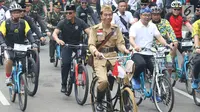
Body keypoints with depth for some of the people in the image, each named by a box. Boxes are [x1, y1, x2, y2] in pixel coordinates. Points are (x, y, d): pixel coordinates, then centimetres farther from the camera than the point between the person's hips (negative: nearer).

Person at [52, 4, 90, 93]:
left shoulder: (80, 22, -9)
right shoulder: (62, 23, -12)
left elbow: (89, 31, -19)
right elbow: (54, 33, -23)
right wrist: (58, 40, -47)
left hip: (78, 44, 2)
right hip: (66, 45, -2)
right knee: (65, 63, -23)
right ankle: (63, 84, -8)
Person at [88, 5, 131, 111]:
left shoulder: (116, 28, 10)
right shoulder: (95, 29, 1)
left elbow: (120, 43, 5)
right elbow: (91, 44, -6)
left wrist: (125, 50, -17)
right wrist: (96, 52, -28)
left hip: (113, 56, 3)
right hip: (100, 57, -3)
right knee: (103, 81, -26)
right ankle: (99, 102, 2)